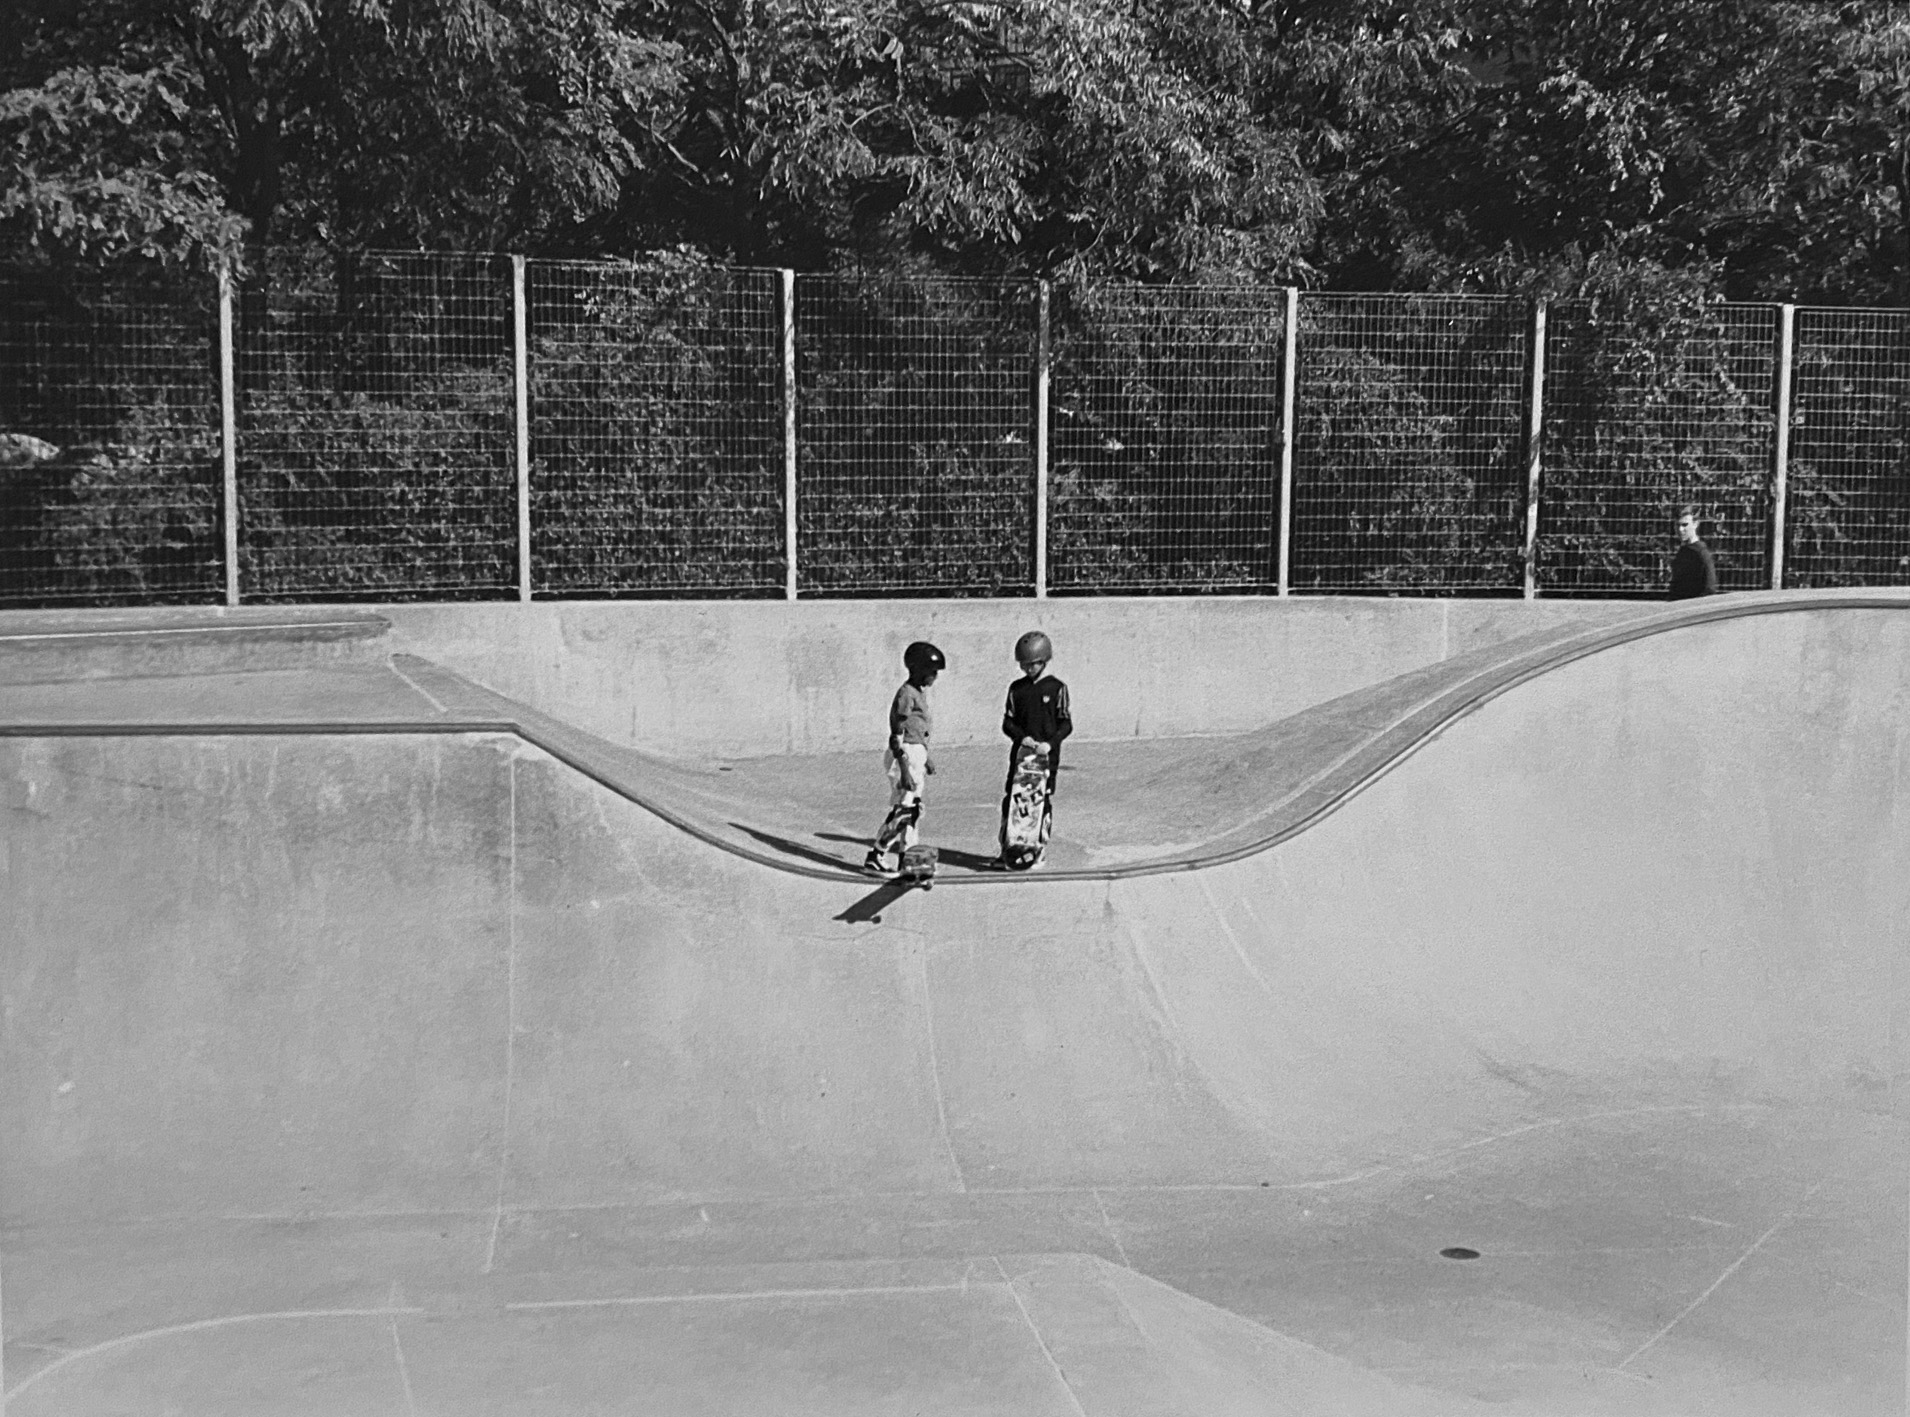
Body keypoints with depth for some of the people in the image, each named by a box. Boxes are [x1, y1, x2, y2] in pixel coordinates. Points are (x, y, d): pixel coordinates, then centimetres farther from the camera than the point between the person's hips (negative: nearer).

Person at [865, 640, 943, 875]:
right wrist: (904, 769, -23)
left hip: (916, 756, 10)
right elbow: (897, 736, -19)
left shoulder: (920, 693, 15)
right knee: (904, 808, -10)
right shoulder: (906, 694, -15)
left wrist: (926, 758, 30)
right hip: (905, 755, -10)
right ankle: (874, 857, -4)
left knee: (914, 808, 12)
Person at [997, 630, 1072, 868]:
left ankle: (1039, 851, 9)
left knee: (1043, 802, 0)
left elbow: (1066, 724, -1)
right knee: (1011, 800, 0)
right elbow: (1008, 721, 7)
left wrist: (1050, 743, -16)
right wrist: (1023, 737, -12)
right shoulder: (1017, 688, 8)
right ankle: (1006, 850, 7)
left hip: (1047, 755, -2)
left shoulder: (1056, 688, 0)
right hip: (1020, 752, 2)